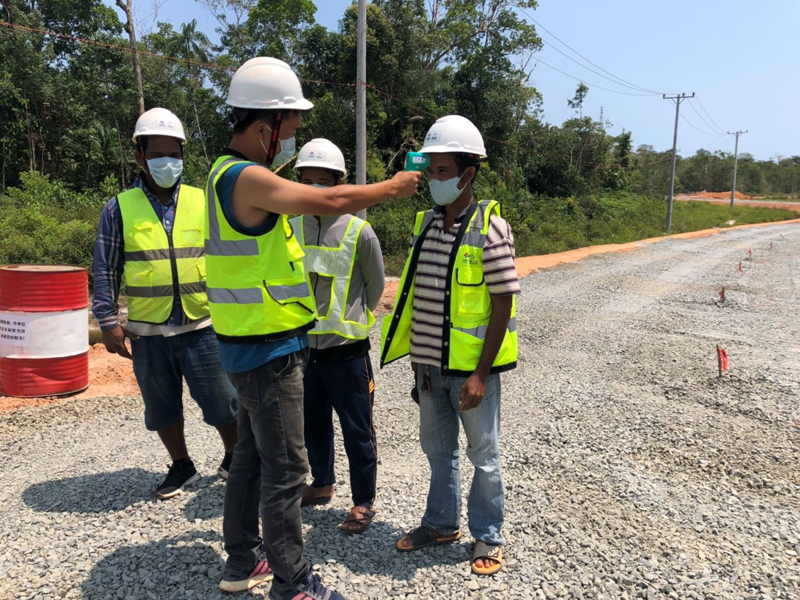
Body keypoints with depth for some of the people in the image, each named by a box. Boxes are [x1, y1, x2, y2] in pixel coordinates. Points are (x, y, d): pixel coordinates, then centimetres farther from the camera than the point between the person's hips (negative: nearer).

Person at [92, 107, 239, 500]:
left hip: (203, 325, 0)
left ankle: (234, 458, 30)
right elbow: (105, 270, 3)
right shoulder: (119, 208, 1)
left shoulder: (203, 202, 3)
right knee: (162, 405, 14)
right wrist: (108, 322, -3)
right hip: (147, 331, 1)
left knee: (222, 400, 6)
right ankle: (181, 467, 34)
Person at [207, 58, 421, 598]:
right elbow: (331, 200, -19)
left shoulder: (232, 173, 14)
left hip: (259, 345, 11)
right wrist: (393, 187, -5)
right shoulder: (245, 178, -19)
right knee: (286, 469, 0)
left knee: (253, 453, 19)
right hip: (269, 350, -11)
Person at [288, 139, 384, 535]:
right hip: (302, 348, 4)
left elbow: (375, 287, 3)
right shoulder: (290, 227, -1)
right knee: (312, 426, 21)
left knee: (357, 432, 8)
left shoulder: (359, 232, -10)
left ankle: (364, 501, 25)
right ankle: (322, 484, 42)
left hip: (345, 350, -4)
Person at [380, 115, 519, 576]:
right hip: (431, 365, 6)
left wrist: (481, 373, -17)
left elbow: (503, 305, -14)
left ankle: (488, 536, 30)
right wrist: (417, 358, 12)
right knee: (438, 448, 20)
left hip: (473, 367, -6)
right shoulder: (426, 224, 5)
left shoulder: (490, 230, -14)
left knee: (484, 455, 11)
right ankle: (442, 524, 39)